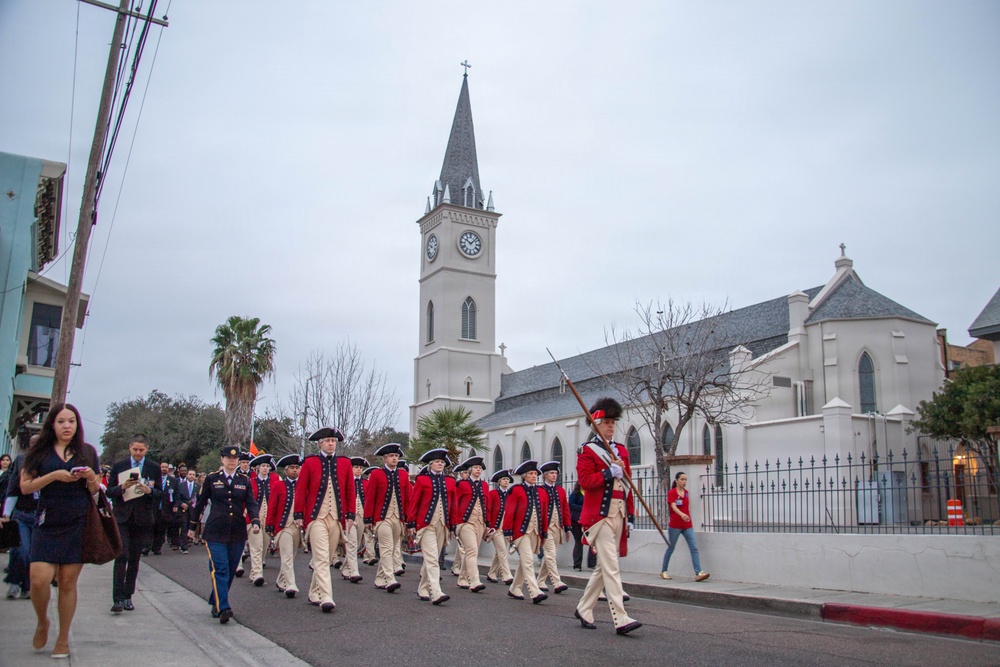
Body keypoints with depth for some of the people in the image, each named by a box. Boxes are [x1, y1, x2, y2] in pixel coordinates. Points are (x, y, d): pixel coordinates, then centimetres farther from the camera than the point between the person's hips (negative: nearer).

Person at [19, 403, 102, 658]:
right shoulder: (40, 451, 5)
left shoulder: (88, 452, 9)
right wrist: (54, 476, -15)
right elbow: (25, 486, -2)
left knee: (68, 582, 3)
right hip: (47, 524, -1)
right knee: (39, 580, -11)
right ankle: (42, 623, 19)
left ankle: (63, 640, 16)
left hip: (78, 525, 1)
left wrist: (91, 477, -8)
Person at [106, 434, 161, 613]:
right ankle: (118, 598, -10)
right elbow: (109, 492, 2)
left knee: (135, 559, 7)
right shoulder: (118, 466, 3)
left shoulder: (154, 468, 4)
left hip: (142, 519, 1)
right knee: (122, 556, -11)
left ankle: (128, 596, 17)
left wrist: (149, 490, -17)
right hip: (122, 518, -1)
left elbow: (160, 493, 5)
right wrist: (122, 487, -18)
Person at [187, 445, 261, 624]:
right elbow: (200, 503, 10)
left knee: (230, 571, 8)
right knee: (220, 569, -13)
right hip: (215, 532, -3)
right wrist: (192, 526, 13)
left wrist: (255, 522, -16)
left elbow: (251, 503, 1)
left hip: (238, 533, 3)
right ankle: (223, 608, -17)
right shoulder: (212, 479, 4)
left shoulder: (245, 480, 8)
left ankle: (216, 603, 25)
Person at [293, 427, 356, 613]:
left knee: (327, 559, 10)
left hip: (337, 519, 3)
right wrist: (299, 515, -4)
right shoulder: (310, 462, 1)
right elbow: (301, 490, 1)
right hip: (316, 517, -3)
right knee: (321, 558, -10)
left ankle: (314, 594, 25)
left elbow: (350, 491, 9)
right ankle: (326, 598, -12)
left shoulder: (345, 463, 8)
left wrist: (351, 515, 4)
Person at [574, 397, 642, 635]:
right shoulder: (587, 450, -3)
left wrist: (630, 515, 12)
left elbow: (628, 485, 16)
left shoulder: (621, 450, 16)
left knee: (603, 566, 12)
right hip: (600, 514, -7)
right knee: (611, 567, -11)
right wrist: (609, 473, -22)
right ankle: (621, 619, -12)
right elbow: (584, 480, -13)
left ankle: (583, 609, 25)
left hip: (619, 514, 7)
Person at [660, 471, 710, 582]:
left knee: (694, 548, -7)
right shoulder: (672, 493, -9)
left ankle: (698, 573, -13)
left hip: (687, 525, 5)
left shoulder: (687, 493, 10)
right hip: (675, 525, -5)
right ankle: (663, 571, 21)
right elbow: (673, 506, -24)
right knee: (670, 548, 6)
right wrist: (682, 514, -42)